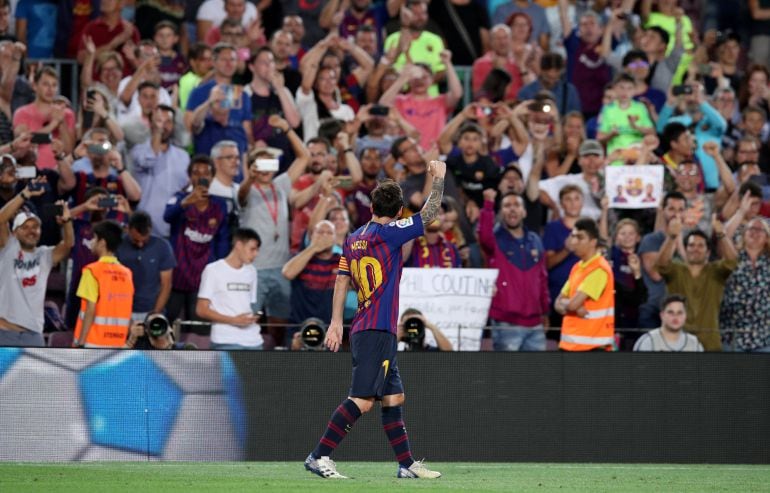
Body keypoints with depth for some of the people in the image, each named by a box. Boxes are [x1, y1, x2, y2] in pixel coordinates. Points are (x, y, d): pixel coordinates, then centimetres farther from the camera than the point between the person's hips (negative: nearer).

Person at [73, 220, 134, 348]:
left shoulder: (93, 271, -9)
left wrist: (80, 343, -11)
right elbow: (127, 313, 10)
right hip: (116, 344, 5)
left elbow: (90, 310, -13)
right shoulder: (127, 274, 8)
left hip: (93, 343, -5)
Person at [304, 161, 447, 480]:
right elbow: (429, 214, -6)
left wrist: (336, 322, 16)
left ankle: (407, 464, 16)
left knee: (393, 397, 13)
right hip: (377, 331, -9)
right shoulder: (388, 233, -10)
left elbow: (341, 280, 13)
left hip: (365, 330, 9)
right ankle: (319, 457, -16)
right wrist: (439, 179, 7)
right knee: (363, 400, -13)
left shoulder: (354, 239, 12)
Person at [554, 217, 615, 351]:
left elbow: (573, 304, -20)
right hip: (570, 343, 9)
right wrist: (575, 308, -10)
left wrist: (565, 303, 4)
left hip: (593, 345, -9)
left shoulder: (599, 269, -14)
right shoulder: (577, 267, 15)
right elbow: (559, 303, 12)